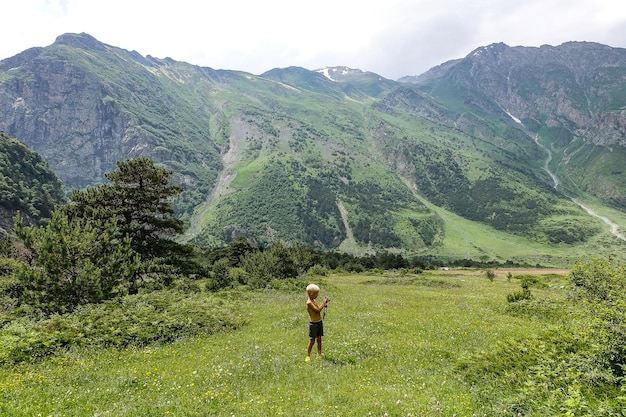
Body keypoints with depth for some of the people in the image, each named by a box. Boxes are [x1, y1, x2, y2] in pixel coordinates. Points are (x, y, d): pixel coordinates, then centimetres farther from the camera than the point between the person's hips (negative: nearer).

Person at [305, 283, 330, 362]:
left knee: (319, 339, 14)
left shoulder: (314, 301, 8)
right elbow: (318, 310, -25)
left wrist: (325, 303, 6)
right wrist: (324, 302, -16)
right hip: (313, 323, -8)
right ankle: (308, 356, 9)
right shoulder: (309, 302, -21)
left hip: (319, 322, 8)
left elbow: (319, 308, 17)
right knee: (312, 341, -2)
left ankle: (319, 355, 23)